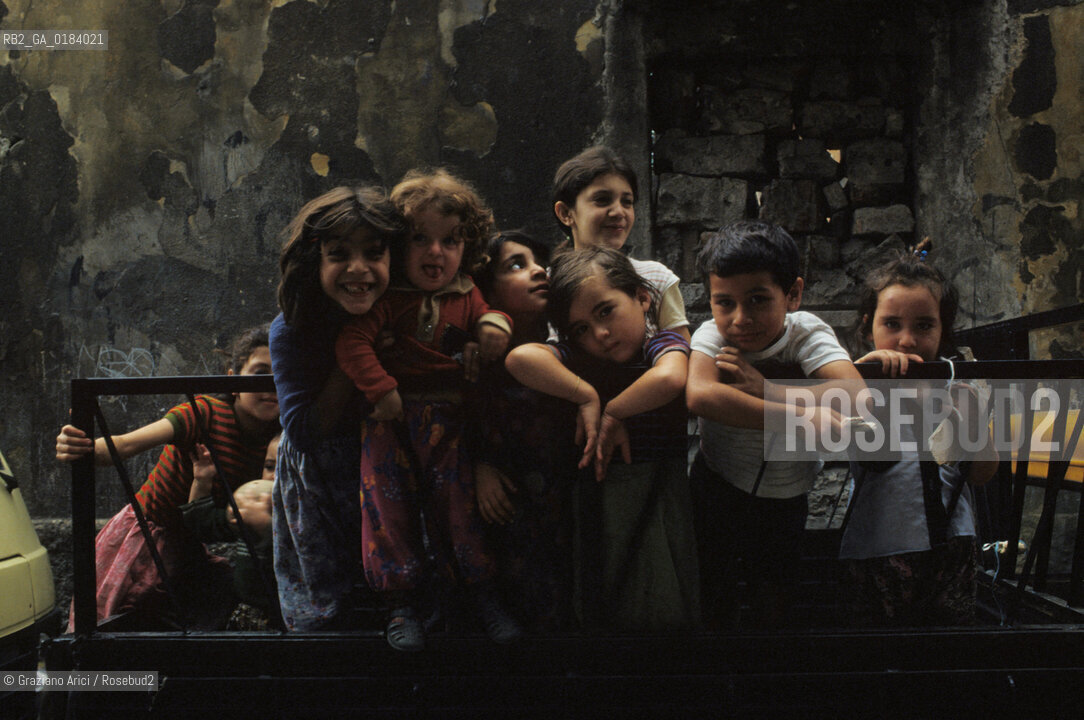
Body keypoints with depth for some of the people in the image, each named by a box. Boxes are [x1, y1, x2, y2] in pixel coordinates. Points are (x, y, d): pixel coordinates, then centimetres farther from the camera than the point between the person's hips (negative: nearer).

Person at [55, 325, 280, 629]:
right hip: (145, 533, -5)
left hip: (188, 545, 5)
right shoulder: (206, 412, -23)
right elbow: (124, 445, -34)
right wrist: (84, 448, -54)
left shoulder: (276, 436, -7)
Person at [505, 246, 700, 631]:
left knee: (663, 613, 2)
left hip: (659, 496, -1)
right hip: (599, 495, 1)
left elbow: (669, 379, -29)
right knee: (601, 612, 8)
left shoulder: (665, 343, -2)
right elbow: (519, 357, -22)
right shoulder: (580, 357, 0)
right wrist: (588, 397, -19)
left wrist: (611, 411, -16)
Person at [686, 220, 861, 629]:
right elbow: (699, 395, -47)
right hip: (716, 485, -1)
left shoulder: (806, 332, -21)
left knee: (772, 596, 15)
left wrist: (766, 389, -40)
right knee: (714, 593, 11)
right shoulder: (713, 335, -23)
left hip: (783, 496, 1)